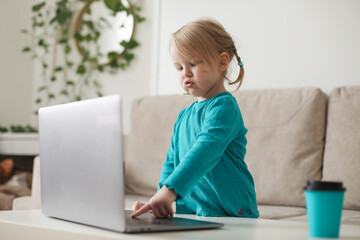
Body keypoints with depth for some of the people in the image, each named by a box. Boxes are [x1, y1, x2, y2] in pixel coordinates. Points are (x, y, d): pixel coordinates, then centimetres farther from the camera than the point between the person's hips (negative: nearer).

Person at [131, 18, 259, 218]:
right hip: (189, 213, 7)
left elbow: (205, 151, -22)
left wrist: (170, 189, -32)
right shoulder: (184, 116, 18)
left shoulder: (224, 106, -7)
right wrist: (161, 197, 3)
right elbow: (172, 163, 20)